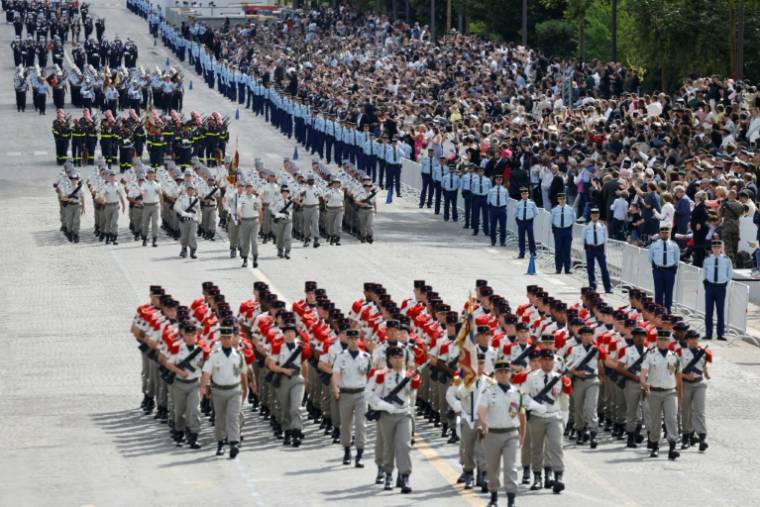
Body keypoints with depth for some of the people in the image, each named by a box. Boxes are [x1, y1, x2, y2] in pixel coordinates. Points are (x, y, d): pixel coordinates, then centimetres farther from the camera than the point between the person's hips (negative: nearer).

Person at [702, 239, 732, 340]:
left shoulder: (726, 260, -4)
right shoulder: (707, 260, 0)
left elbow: (730, 273, 11)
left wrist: (726, 283, 5)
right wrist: (705, 282, 7)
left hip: (721, 286, -1)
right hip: (710, 286, 1)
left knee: (721, 311, 4)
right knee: (708, 311, 2)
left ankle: (721, 334, 10)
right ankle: (708, 334, 8)